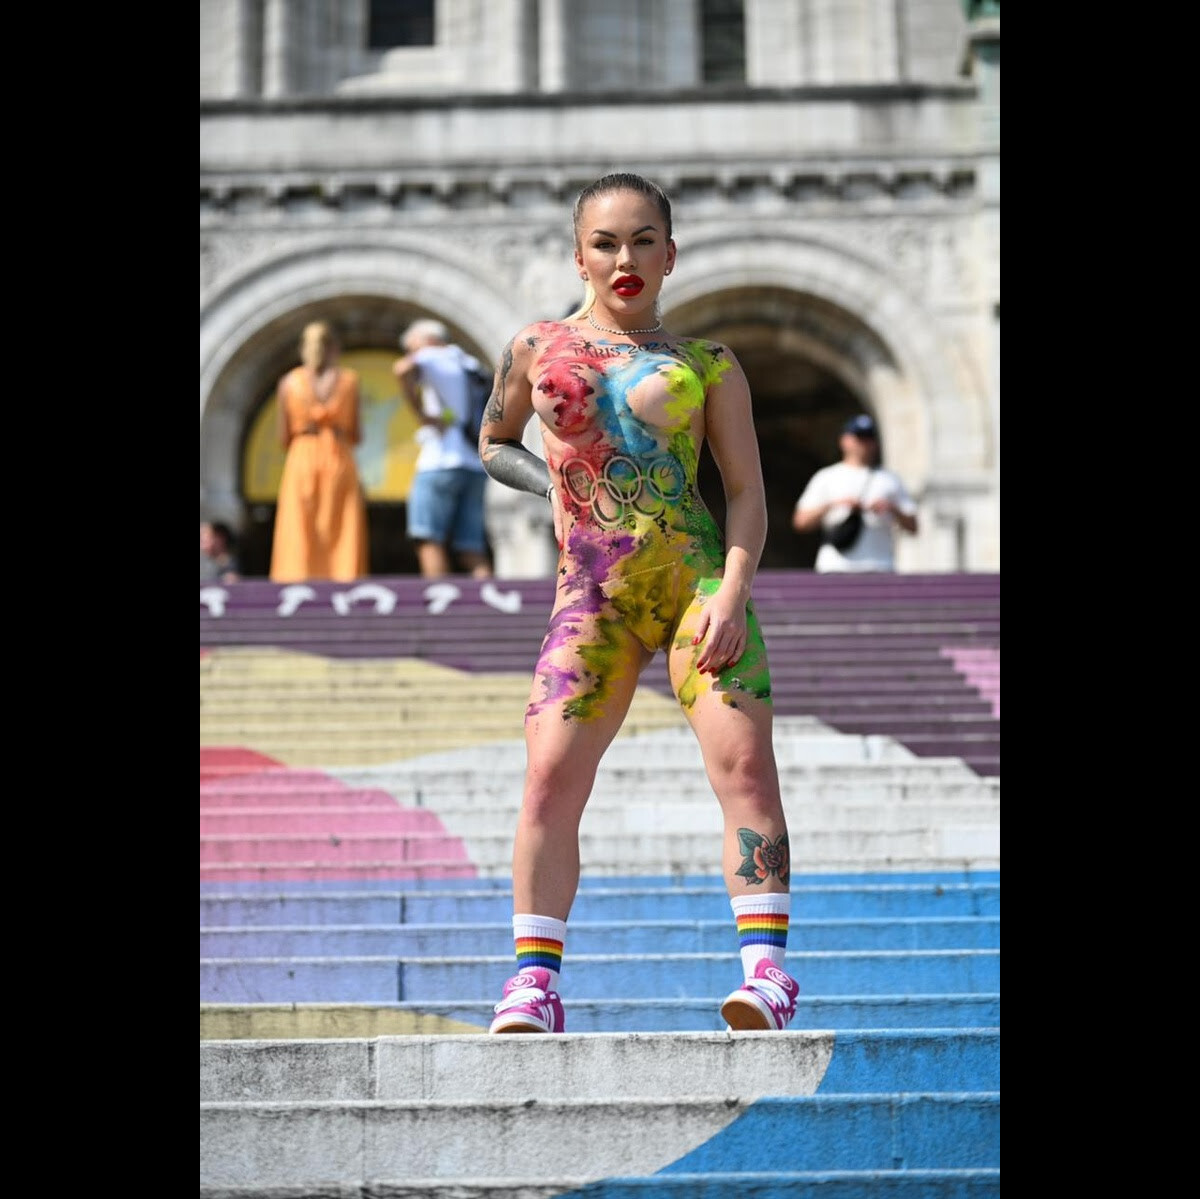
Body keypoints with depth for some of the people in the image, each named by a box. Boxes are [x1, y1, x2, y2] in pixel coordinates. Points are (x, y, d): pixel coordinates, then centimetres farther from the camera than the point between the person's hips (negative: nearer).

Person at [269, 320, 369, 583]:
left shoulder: (289, 382, 4)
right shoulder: (349, 379, 2)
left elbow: (284, 438, 3)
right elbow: (356, 435, 0)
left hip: (300, 463, 1)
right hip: (340, 462, -1)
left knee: (298, 545, 0)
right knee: (342, 543, -1)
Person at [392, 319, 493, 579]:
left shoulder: (431, 357, 1)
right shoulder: (472, 365, 22)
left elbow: (403, 369, -20)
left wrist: (423, 415, -16)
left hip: (441, 462, -6)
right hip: (476, 466, 6)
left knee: (430, 539, -5)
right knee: (471, 547, 4)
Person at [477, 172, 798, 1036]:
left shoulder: (707, 365, 9)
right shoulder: (537, 349, 13)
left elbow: (748, 494, 5)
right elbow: (493, 443, 28)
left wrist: (732, 594, -11)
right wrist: (559, 489, 8)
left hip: (698, 580, -1)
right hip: (593, 597, 1)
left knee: (744, 760, -14)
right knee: (551, 774, -11)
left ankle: (766, 970, -15)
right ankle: (535, 983, -7)